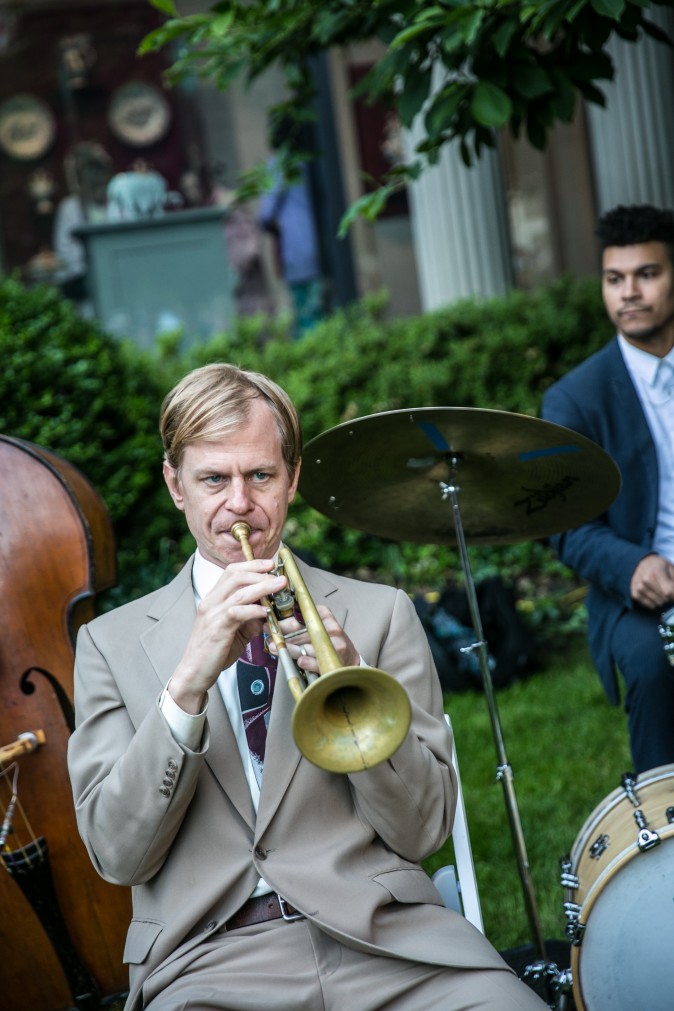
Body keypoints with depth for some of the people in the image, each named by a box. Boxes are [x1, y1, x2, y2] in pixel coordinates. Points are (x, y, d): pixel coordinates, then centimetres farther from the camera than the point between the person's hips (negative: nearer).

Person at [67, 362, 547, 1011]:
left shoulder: (379, 613, 13)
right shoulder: (111, 642, 11)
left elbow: (424, 831, 6)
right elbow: (117, 854, 0)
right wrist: (189, 683, -12)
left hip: (384, 934, 1)